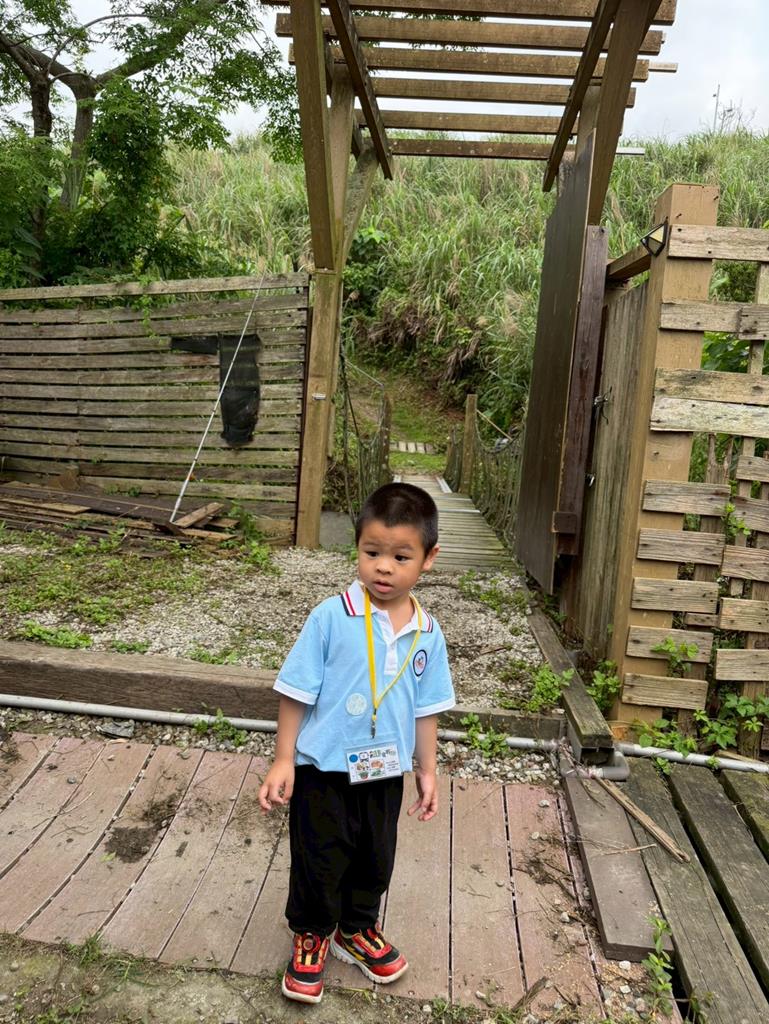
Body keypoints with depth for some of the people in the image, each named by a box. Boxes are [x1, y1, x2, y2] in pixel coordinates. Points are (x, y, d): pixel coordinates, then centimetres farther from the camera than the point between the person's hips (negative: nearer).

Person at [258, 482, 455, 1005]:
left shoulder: (427, 632, -6)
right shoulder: (331, 618, -19)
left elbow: (426, 707, 5)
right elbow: (297, 691, -12)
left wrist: (428, 769, 10)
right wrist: (283, 761, -11)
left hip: (384, 773, 4)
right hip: (323, 770, -4)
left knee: (375, 862, 22)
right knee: (319, 863, 13)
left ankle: (357, 929, 49)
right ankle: (312, 936, 41)